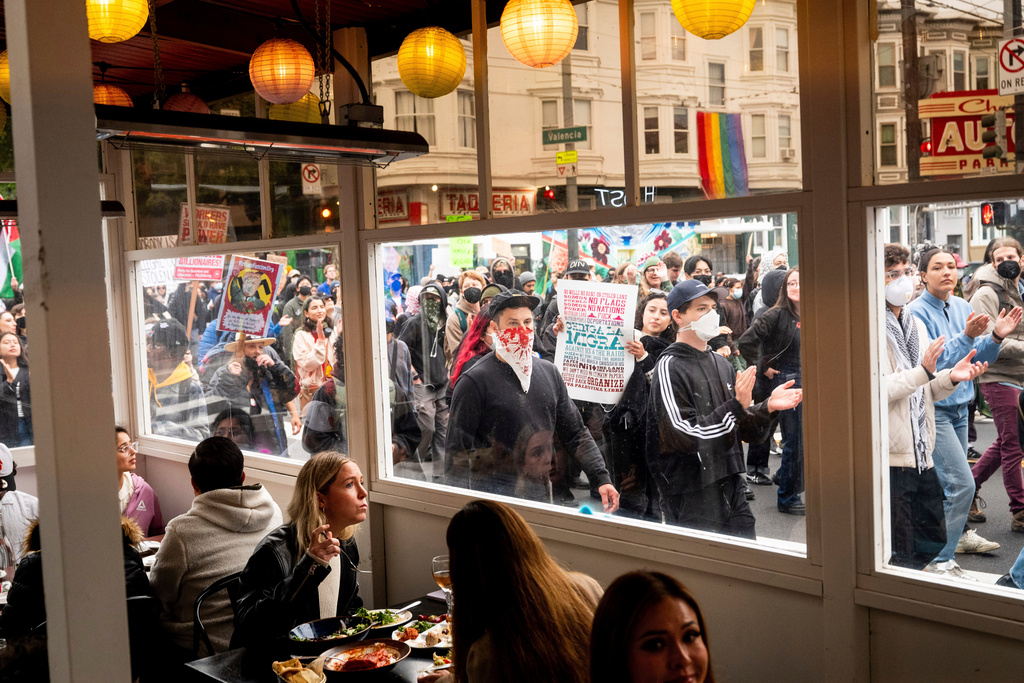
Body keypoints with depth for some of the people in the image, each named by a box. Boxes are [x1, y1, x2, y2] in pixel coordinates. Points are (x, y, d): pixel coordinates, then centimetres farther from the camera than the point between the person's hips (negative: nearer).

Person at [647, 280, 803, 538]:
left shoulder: (721, 364, 13)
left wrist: (767, 407, -4)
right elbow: (684, 436, -21)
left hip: (731, 488, 7)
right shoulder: (669, 368, -11)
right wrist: (736, 406, -22)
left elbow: (744, 429, 14)